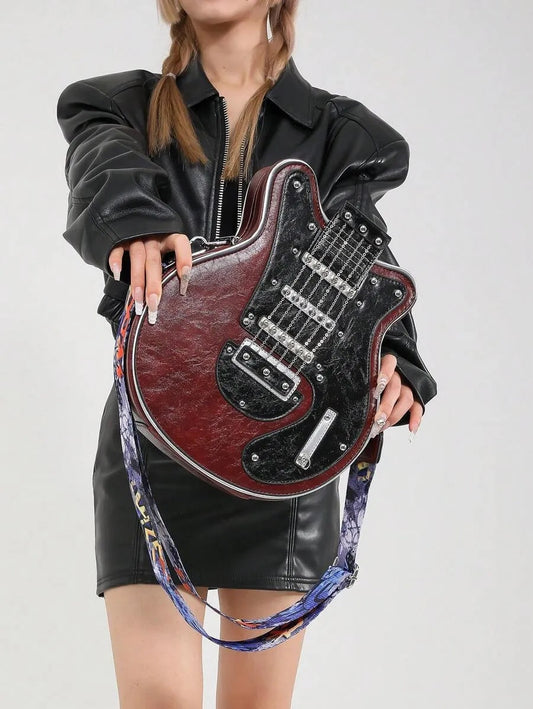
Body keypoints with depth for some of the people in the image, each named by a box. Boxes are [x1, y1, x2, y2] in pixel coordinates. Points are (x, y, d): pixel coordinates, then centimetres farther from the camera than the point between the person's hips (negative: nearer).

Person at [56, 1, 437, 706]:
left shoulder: (340, 136, 11)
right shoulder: (121, 108, 10)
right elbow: (104, 172, -14)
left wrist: (396, 368, -23)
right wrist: (136, 221, -39)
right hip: (155, 431, -1)